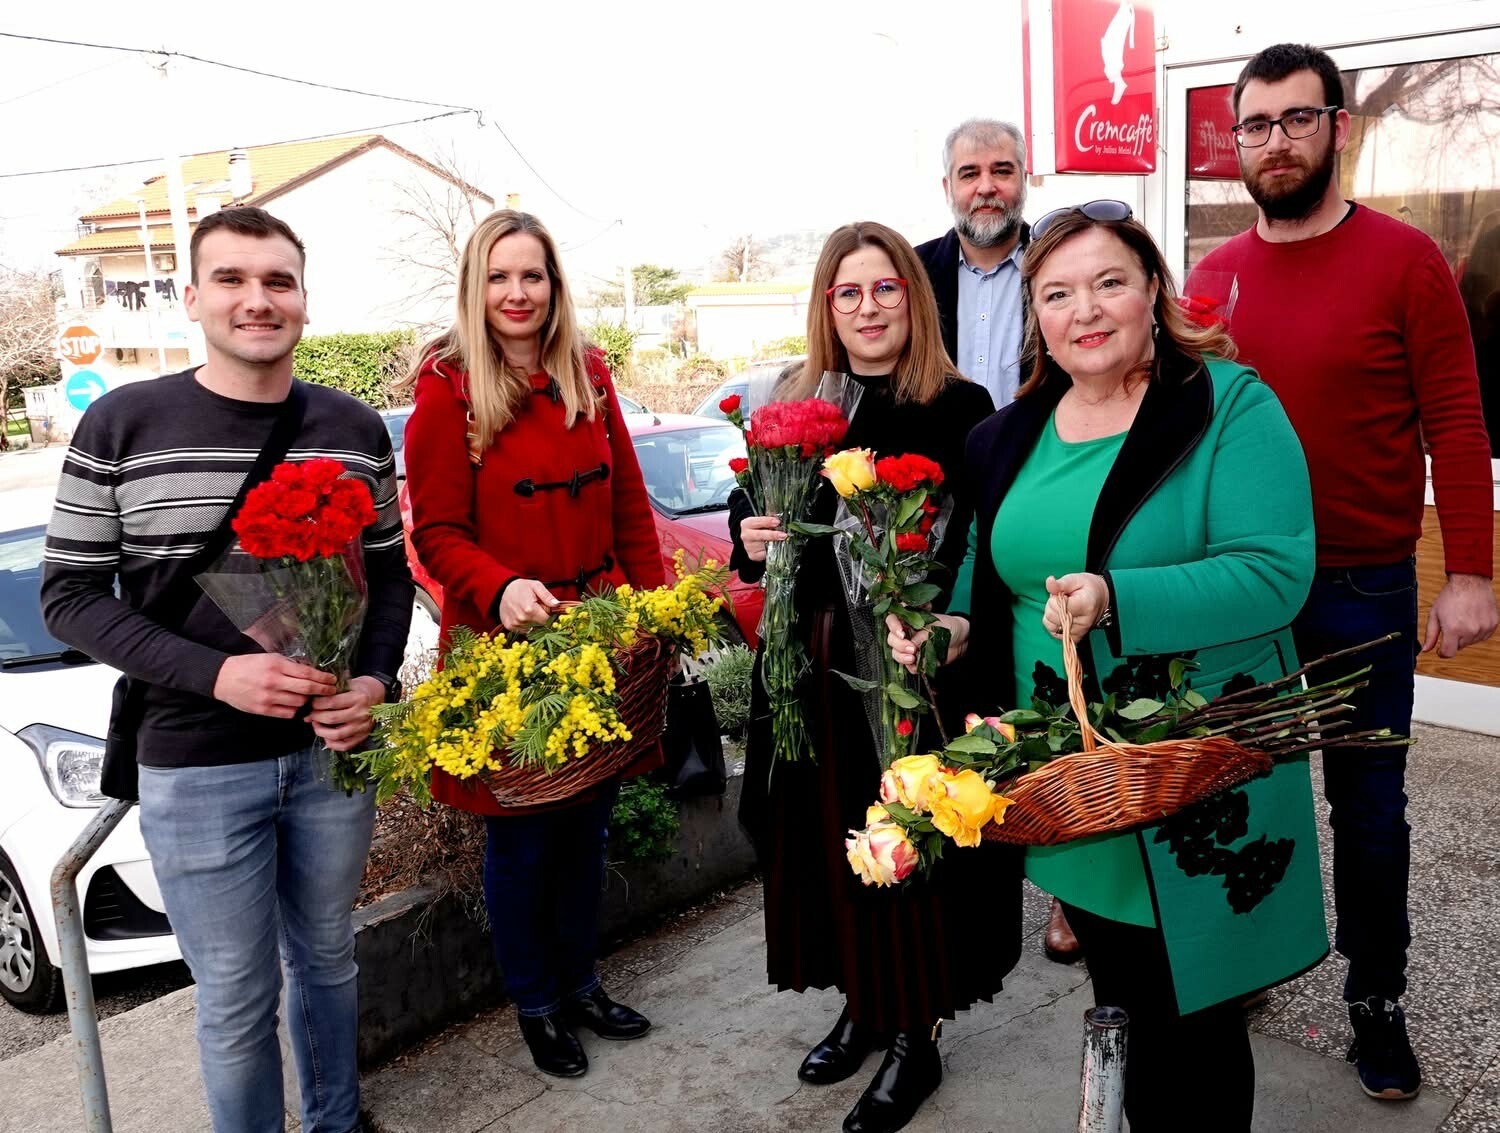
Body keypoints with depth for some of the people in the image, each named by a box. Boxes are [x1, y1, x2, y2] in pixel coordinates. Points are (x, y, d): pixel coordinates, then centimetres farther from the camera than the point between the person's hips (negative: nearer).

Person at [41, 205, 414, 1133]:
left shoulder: (355, 429, 0)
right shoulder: (123, 425, -7)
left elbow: (389, 572, 9)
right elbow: (70, 595, -6)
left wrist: (375, 683, -9)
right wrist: (214, 673, -19)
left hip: (333, 752, 3)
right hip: (196, 769, -3)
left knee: (328, 961, 21)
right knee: (238, 1003, 9)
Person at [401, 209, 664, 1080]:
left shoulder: (589, 374, 6)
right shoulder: (447, 389, -8)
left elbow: (629, 503, 10)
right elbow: (438, 531, -10)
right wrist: (500, 588, -28)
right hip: (505, 645, -4)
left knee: (588, 823, 17)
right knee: (522, 837, 9)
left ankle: (580, 981, 37)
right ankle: (536, 1003, 30)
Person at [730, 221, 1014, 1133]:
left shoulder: (957, 409, -7)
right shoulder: (793, 403, 7)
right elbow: (752, 517, 15)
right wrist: (751, 539, -8)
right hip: (811, 668, 5)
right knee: (827, 838, 14)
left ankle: (916, 1035, 24)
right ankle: (861, 1003, 35)